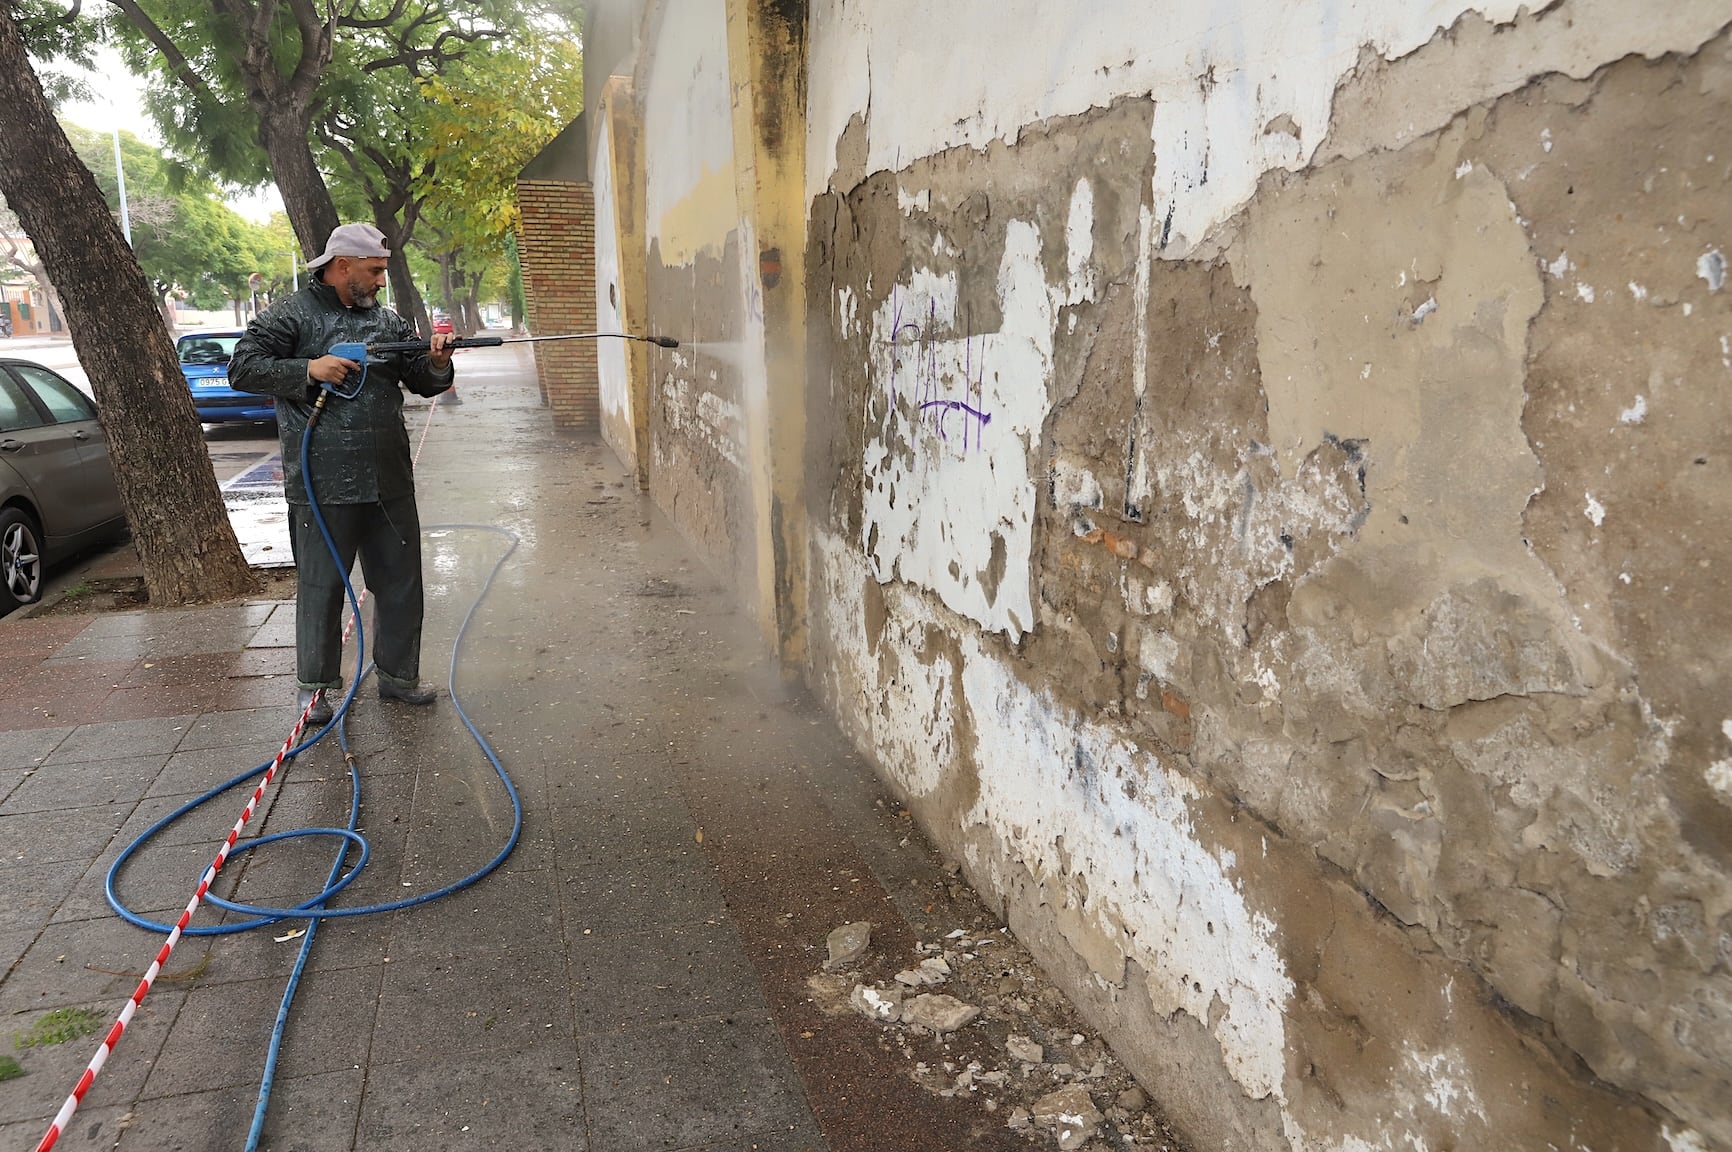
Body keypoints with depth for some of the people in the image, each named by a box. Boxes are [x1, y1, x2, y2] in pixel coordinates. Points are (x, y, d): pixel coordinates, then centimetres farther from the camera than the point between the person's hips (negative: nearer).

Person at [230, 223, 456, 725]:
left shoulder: (388, 321, 15)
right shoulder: (292, 315, 0)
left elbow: (423, 384, 16)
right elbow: (243, 368, -4)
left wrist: (436, 363, -7)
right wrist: (308, 369, -16)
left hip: (390, 479, 5)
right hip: (323, 482, -5)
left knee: (400, 579, 10)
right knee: (321, 584, 3)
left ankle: (398, 673, 24)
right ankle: (314, 684, 17)